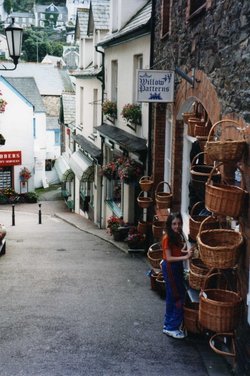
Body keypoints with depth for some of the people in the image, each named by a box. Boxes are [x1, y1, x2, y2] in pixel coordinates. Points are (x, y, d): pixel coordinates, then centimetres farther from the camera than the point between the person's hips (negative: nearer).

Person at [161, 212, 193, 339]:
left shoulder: (178, 236, 7)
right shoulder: (167, 238, -18)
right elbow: (169, 258, -21)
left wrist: (186, 252, -6)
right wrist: (185, 257, -28)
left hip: (177, 267, 9)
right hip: (170, 268, -9)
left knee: (172, 296, 15)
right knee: (177, 296, -5)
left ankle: (169, 324, 26)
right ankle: (171, 327, 4)